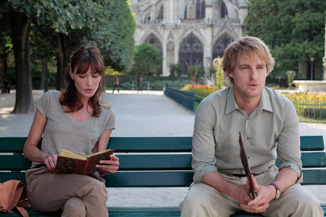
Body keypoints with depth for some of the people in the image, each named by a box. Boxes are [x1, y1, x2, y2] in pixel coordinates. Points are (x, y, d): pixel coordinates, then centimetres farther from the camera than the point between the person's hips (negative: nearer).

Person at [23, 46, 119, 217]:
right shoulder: (50, 100, 8)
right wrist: (45, 157, -12)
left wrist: (107, 166, -11)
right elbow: (28, 148, 11)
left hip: (83, 180, 1)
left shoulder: (106, 115, 13)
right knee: (95, 188, -35)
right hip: (44, 179, -1)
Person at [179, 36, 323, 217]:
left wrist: (272, 190, -28)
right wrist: (234, 191, -31)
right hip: (221, 181, -1)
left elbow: (291, 163, -6)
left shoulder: (284, 108, -7)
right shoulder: (209, 107, -13)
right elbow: (202, 165, -13)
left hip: (266, 178, 2)